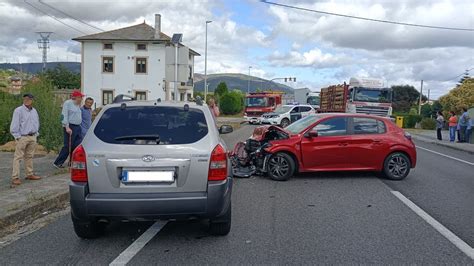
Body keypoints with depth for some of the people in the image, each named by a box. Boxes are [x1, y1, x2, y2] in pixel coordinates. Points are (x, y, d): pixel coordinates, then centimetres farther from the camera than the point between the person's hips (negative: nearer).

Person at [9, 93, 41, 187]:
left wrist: (36, 134, 14)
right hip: (22, 137, -6)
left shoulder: (34, 111, 12)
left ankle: (30, 174, 22)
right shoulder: (18, 111, -9)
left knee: (29, 156, 14)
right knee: (18, 157, -5)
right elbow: (14, 126, -10)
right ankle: (15, 177, -6)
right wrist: (17, 137, -12)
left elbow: (37, 123, 22)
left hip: (32, 137, 6)